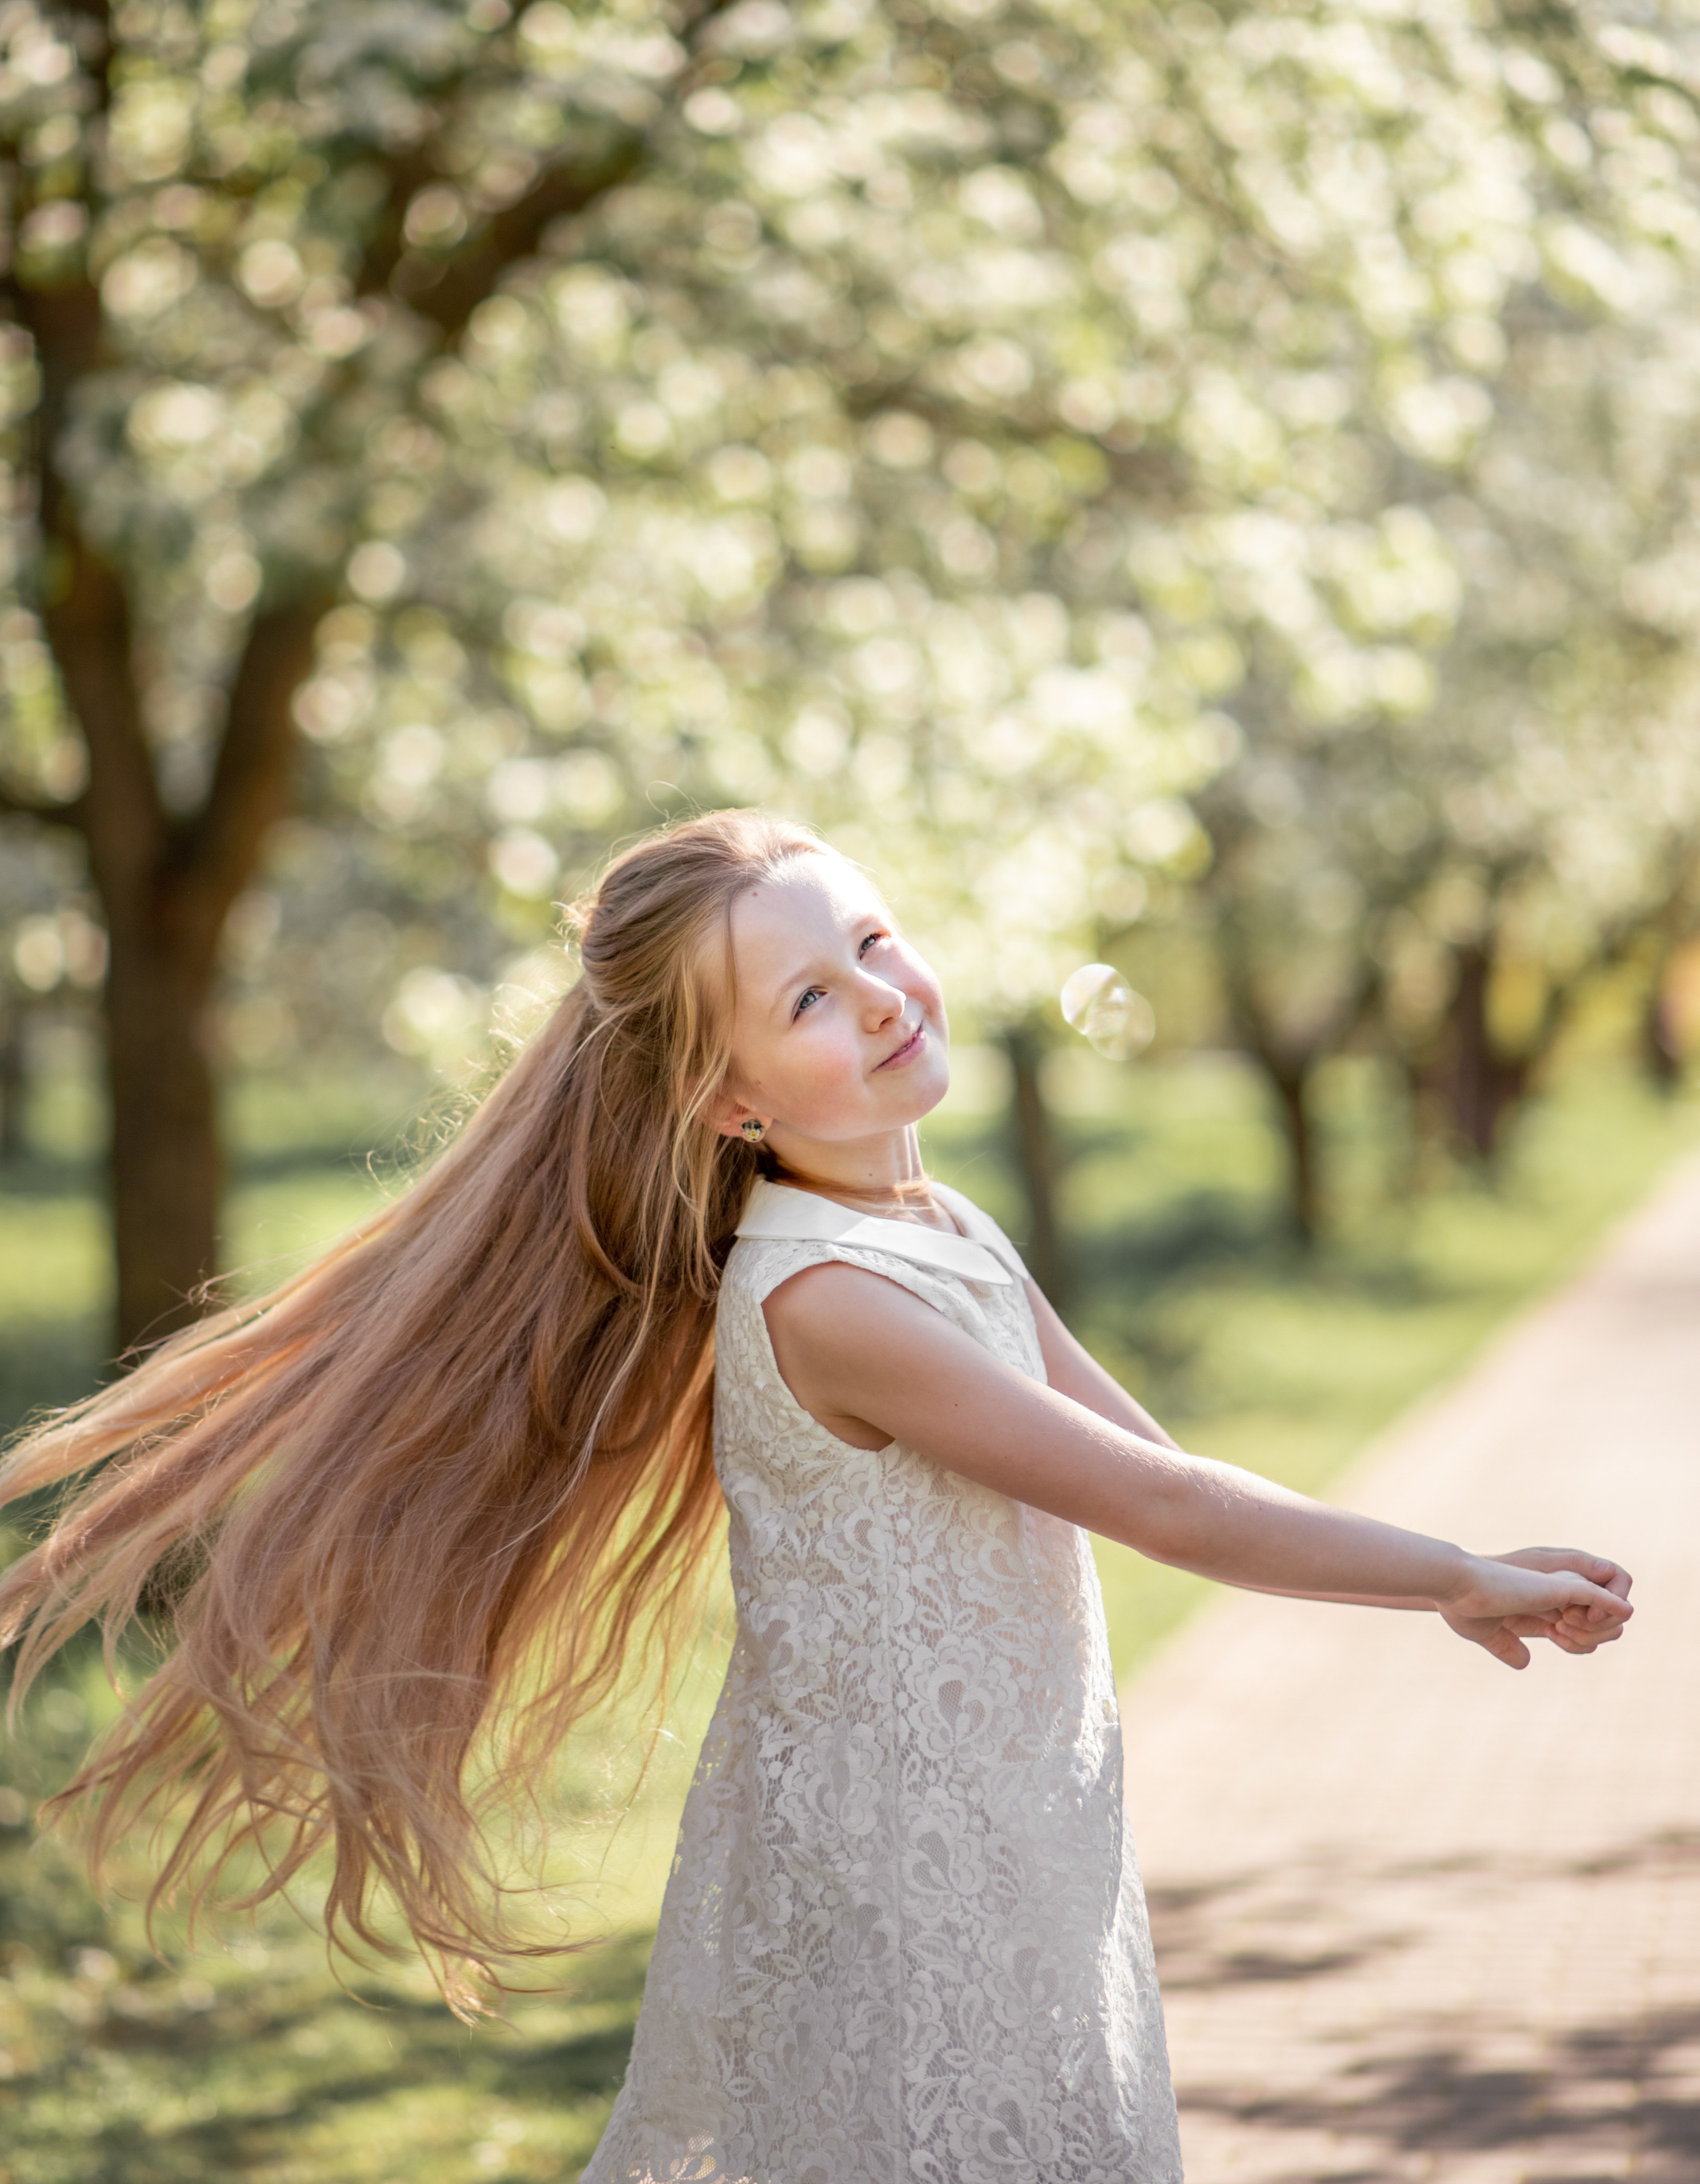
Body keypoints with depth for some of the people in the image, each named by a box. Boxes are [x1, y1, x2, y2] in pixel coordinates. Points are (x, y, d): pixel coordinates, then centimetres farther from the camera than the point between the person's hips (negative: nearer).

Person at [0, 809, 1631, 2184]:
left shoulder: (951, 1238, 8)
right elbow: (1161, 1509, -19)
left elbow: (1148, 1451, 14)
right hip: (885, 1911, -9)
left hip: (1006, 1863, 9)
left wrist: (1443, 1592, 8)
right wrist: (1455, 1573, -11)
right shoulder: (824, 1300, -22)